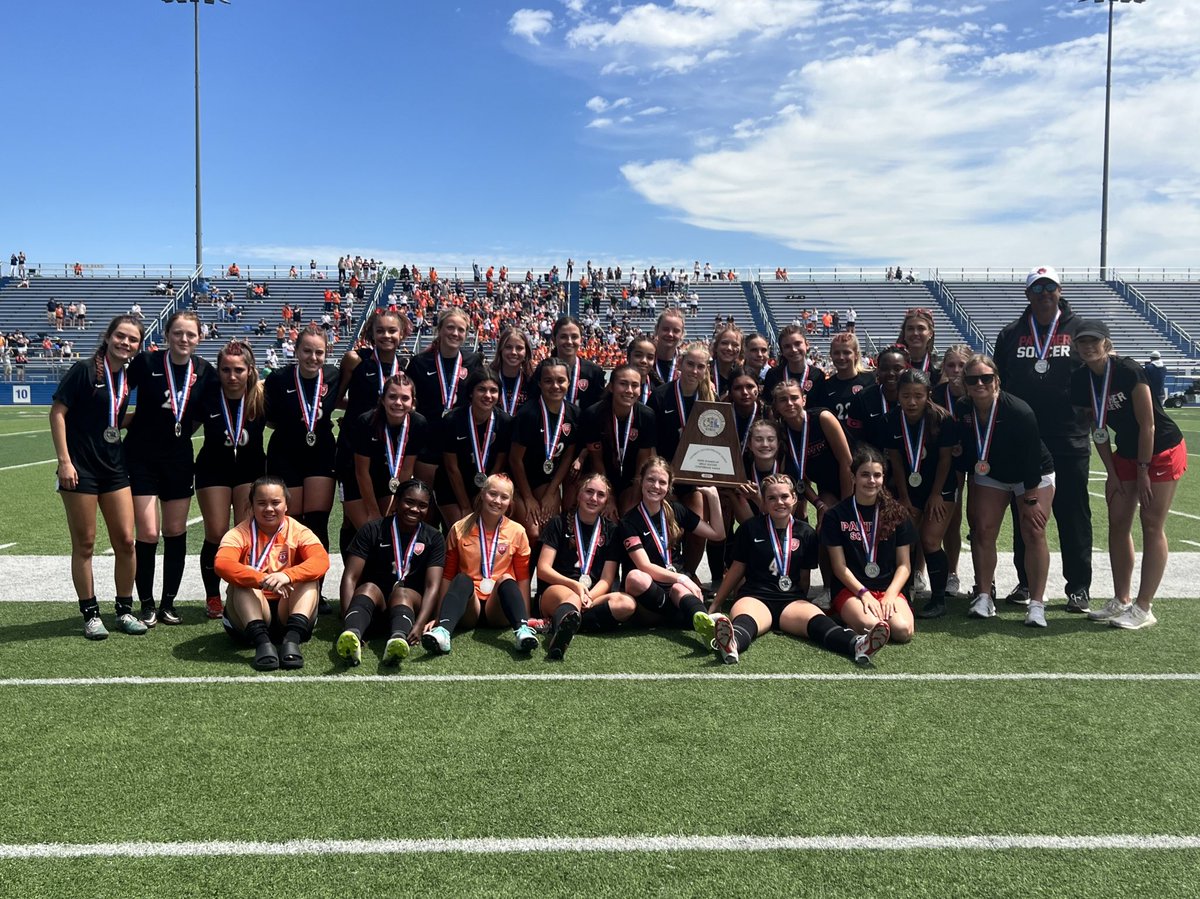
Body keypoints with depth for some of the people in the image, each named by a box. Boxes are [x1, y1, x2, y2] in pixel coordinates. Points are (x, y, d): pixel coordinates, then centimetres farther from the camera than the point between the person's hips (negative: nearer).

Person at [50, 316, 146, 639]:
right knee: (84, 544, 3)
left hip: (114, 467, 6)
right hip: (81, 468, -5)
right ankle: (91, 615, 14)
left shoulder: (127, 376, 8)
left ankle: (125, 611, 16)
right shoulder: (84, 370, -9)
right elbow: (57, 412, -11)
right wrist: (64, 460, -15)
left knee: (125, 540, 4)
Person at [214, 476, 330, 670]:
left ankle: (292, 639, -40)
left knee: (309, 577, -22)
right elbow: (222, 564, -25)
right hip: (253, 614, 0)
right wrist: (263, 580, -41)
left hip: (287, 613, 1)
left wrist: (287, 575, -40)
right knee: (241, 578, -25)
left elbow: (321, 560, -20)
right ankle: (262, 642, -42)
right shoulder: (239, 534, -3)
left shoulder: (298, 532, 0)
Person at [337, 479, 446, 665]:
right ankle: (350, 637, -65)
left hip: (410, 602, 0)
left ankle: (398, 640, -66)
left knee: (401, 593, -33)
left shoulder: (433, 539, 3)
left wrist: (419, 624, -28)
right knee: (369, 588, -33)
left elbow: (433, 585, -9)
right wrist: (346, 619, -26)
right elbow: (350, 577, -8)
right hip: (373, 602, 0)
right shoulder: (373, 530, 1)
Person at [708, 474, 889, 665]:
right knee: (744, 621, -39)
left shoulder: (806, 533, 13)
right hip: (755, 597, -2)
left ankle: (857, 644, -61)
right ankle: (731, 643, -73)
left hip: (791, 599, 2)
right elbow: (737, 570, 15)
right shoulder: (750, 528, 9)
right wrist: (715, 604, 16)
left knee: (818, 622, -32)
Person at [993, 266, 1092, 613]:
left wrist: (1093, 417, -2)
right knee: (1024, 515, 9)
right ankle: (1026, 582, 20)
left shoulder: (1079, 329, 5)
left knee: (1073, 514, 2)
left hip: (1070, 441, -2)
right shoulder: (1011, 334, 10)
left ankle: (1079, 587, 11)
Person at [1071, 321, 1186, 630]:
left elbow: (1147, 424, -20)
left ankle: (1143, 609, 0)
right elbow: (1098, 430, 3)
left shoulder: (1128, 371, -24)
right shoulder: (1081, 381, -6)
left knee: (1152, 526, -4)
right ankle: (1121, 601, 17)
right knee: (1117, 524, 6)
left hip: (1162, 452, -7)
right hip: (1126, 453, 7)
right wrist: (1111, 473, 2)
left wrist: (1143, 471, -15)